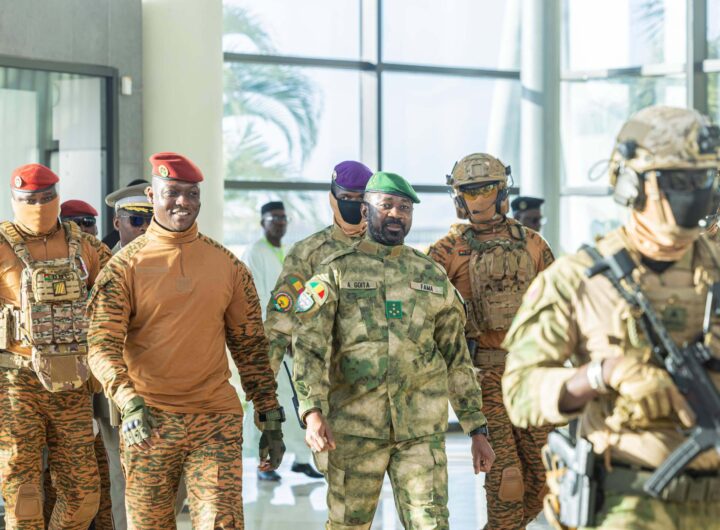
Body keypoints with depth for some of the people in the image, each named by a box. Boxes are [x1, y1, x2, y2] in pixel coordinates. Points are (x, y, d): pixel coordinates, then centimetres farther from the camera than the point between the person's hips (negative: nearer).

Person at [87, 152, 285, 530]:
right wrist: (130, 403, -26)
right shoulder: (125, 265, -1)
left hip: (216, 422, 1)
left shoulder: (227, 265, 7)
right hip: (146, 423, -1)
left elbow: (251, 347, 12)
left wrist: (271, 421, 9)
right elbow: (101, 346, -9)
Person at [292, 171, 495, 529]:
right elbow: (309, 347, -7)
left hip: (422, 429, 2)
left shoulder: (434, 277, 12)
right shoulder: (337, 271, 3)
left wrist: (477, 430, 9)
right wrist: (313, 413, -21)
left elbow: (458, 359, 15)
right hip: (354, 427, -1)